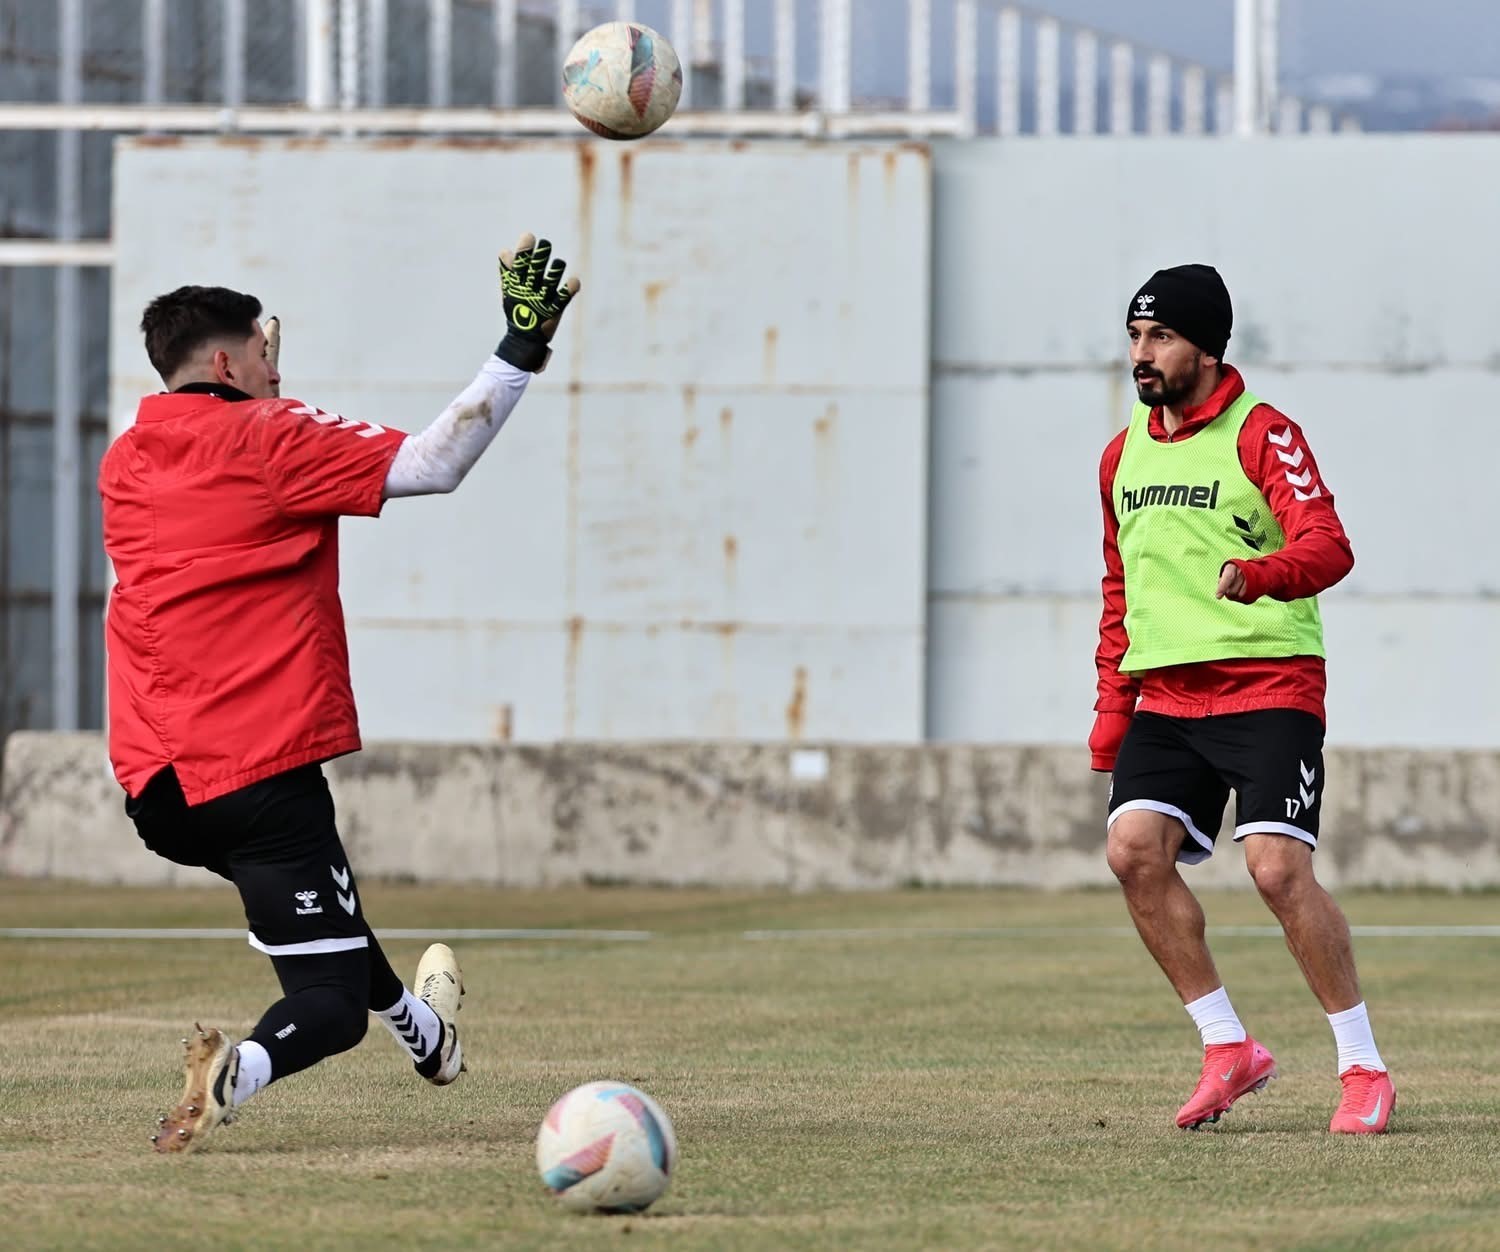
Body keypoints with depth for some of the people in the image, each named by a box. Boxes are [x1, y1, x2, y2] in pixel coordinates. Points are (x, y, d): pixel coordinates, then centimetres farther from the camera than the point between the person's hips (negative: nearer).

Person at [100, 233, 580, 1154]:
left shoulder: (123, 464, 10)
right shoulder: (269, 441, -9)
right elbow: (435, 464, -12)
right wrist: (524, 350, -8)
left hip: (155, 785, 8)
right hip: (259, 768, -8)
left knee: (317, 897, 37)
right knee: (329, 1006, -3)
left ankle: (421, 1032, 55)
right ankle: (234, 1073, -33)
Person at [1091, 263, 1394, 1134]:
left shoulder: (1263, 434, -6)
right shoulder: (1124, 454, 15)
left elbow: (1329, 547, -19)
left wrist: (1257, 575, -40)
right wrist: (1112, 705, 18)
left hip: (1269, 685, -6)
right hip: (1166, 695, 6)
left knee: (1278, 867, -17)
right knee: (1134, 849, -13)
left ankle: (1365, 1069, -3)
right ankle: (1229, 1050, -1)